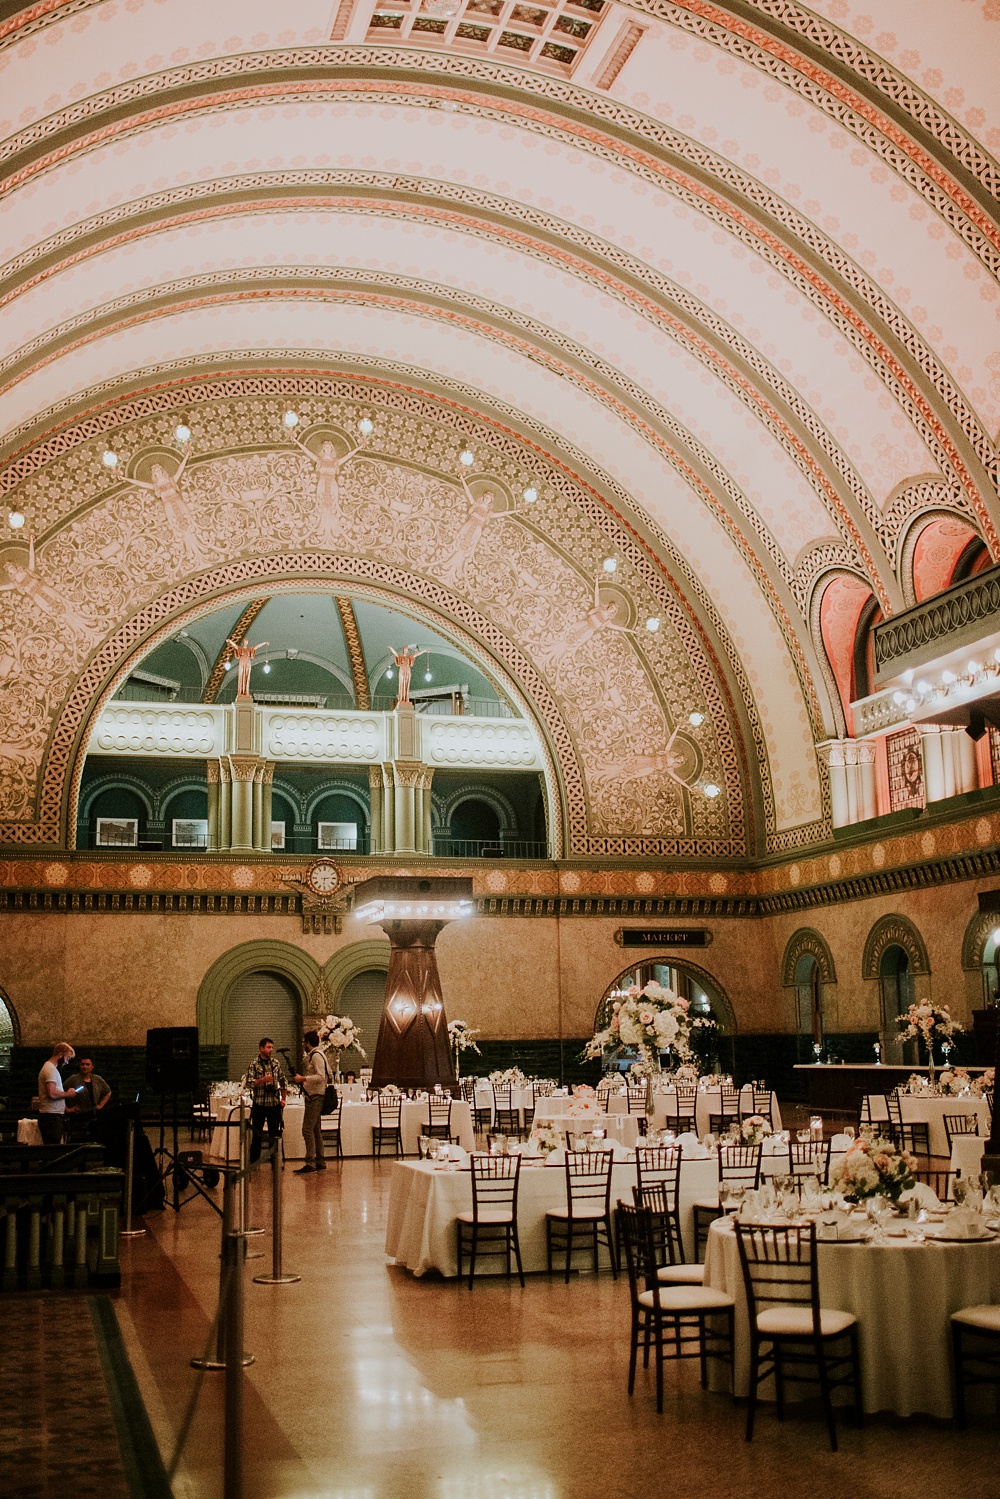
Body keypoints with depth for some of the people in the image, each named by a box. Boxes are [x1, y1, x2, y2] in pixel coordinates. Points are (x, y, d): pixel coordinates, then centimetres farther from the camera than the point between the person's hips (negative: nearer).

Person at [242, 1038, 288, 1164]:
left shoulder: (276, 1063, 7)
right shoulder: (254, 1064, -5)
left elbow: (283, 1081, 15)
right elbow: (248, 1083, -13)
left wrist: (283, 1099, 9)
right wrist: (263, 1080, -25)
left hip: (275, 1104, 3)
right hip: (259, 1104, -3)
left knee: (274, 1135, 9)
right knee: (257, 1135, 2)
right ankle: (253, 1163, 10)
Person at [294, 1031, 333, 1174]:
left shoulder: (316, 1056, -13)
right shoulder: (313, 1056, 19)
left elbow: (321, 1077, -22)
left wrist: (303, 1079, -20)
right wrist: (302, 1078, 18)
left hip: (315, 1097, -11)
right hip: (314, 1096, 11)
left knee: (307, 1129, -14)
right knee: (316, 1130, 13)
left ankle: (310, 1163, -16)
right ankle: (320, 1162, 18)